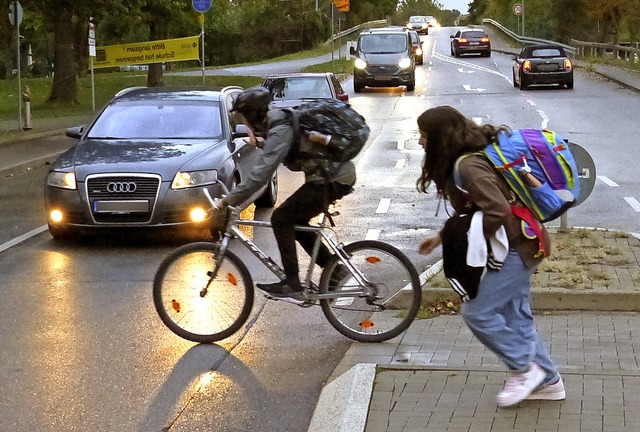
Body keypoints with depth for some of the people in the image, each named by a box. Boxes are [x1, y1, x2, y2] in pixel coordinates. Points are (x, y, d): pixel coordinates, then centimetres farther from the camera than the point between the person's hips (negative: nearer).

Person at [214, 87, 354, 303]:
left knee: (281, 218, -7)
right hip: (338, 172, 10)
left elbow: (261, 174, -27)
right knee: (295, 222, 16)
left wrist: (228, 200, -24)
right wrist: (259, 143, 32)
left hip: (333, 180, -10)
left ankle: (292, 286, -7)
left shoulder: (279, 132, -19)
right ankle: (336, 271, 19)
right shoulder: (279, 119, 11)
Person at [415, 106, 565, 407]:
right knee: (514, 315, 15)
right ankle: (548, 381, 23)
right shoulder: (462, 161, 10)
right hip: (519, 244, 11)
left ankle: (524, 369, 4)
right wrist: (441, 237, 15)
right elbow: (471, 210, 20)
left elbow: (498, 211, -32)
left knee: (477, 311, -8)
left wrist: (468, 244, -20)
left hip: (515, 247, -11)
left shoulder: (468, 167, -23)